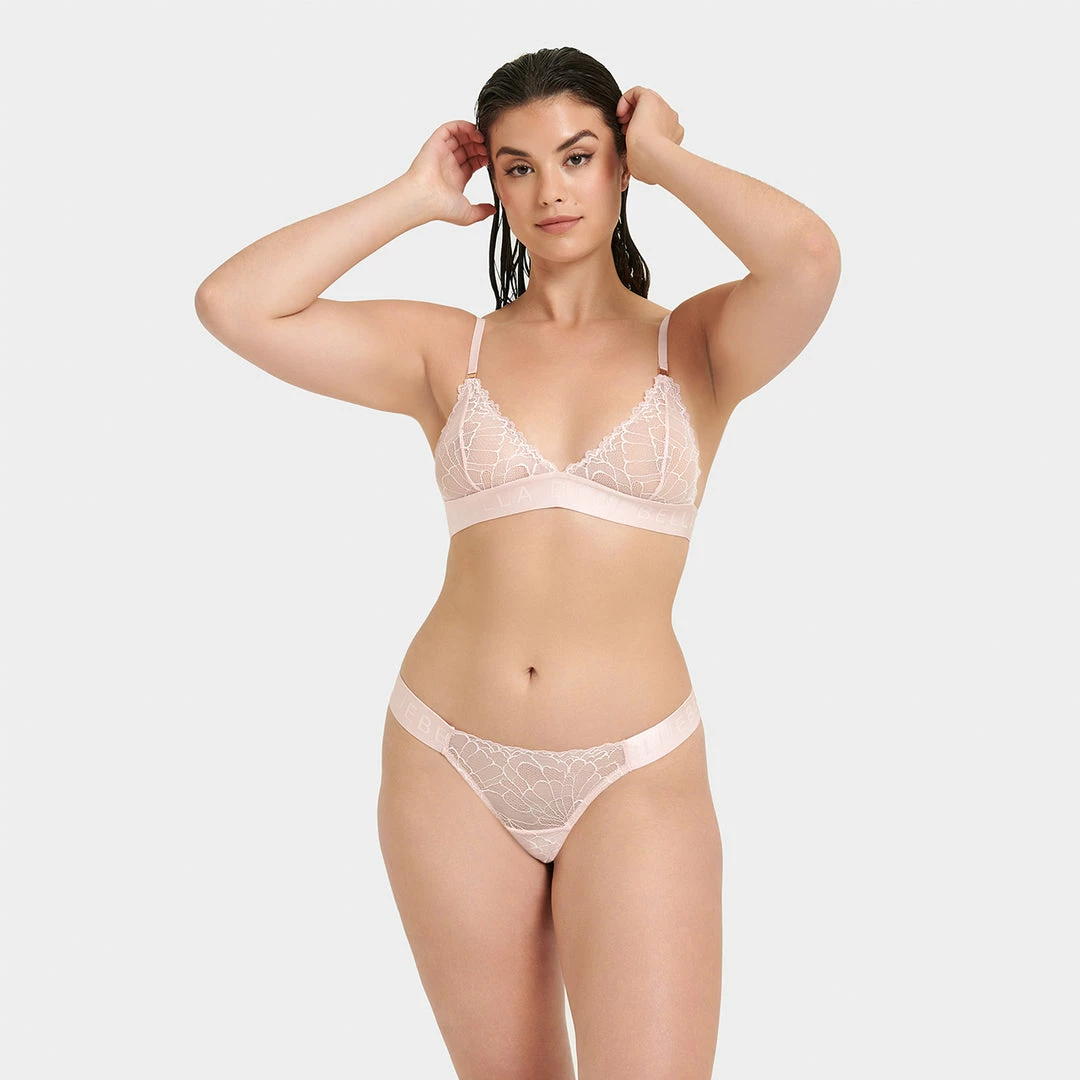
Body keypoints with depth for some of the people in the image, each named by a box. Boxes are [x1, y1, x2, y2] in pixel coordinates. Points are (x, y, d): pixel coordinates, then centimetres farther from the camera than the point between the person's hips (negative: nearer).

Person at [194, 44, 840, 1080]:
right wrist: (413, 197, 1)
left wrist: (666, 156, -4)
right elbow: (231, 304, -5)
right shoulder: (447, 350, 5)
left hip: (634, 777, -2)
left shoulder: (694, 345, 1)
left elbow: (808, 256, -20)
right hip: (450, 765, 2)